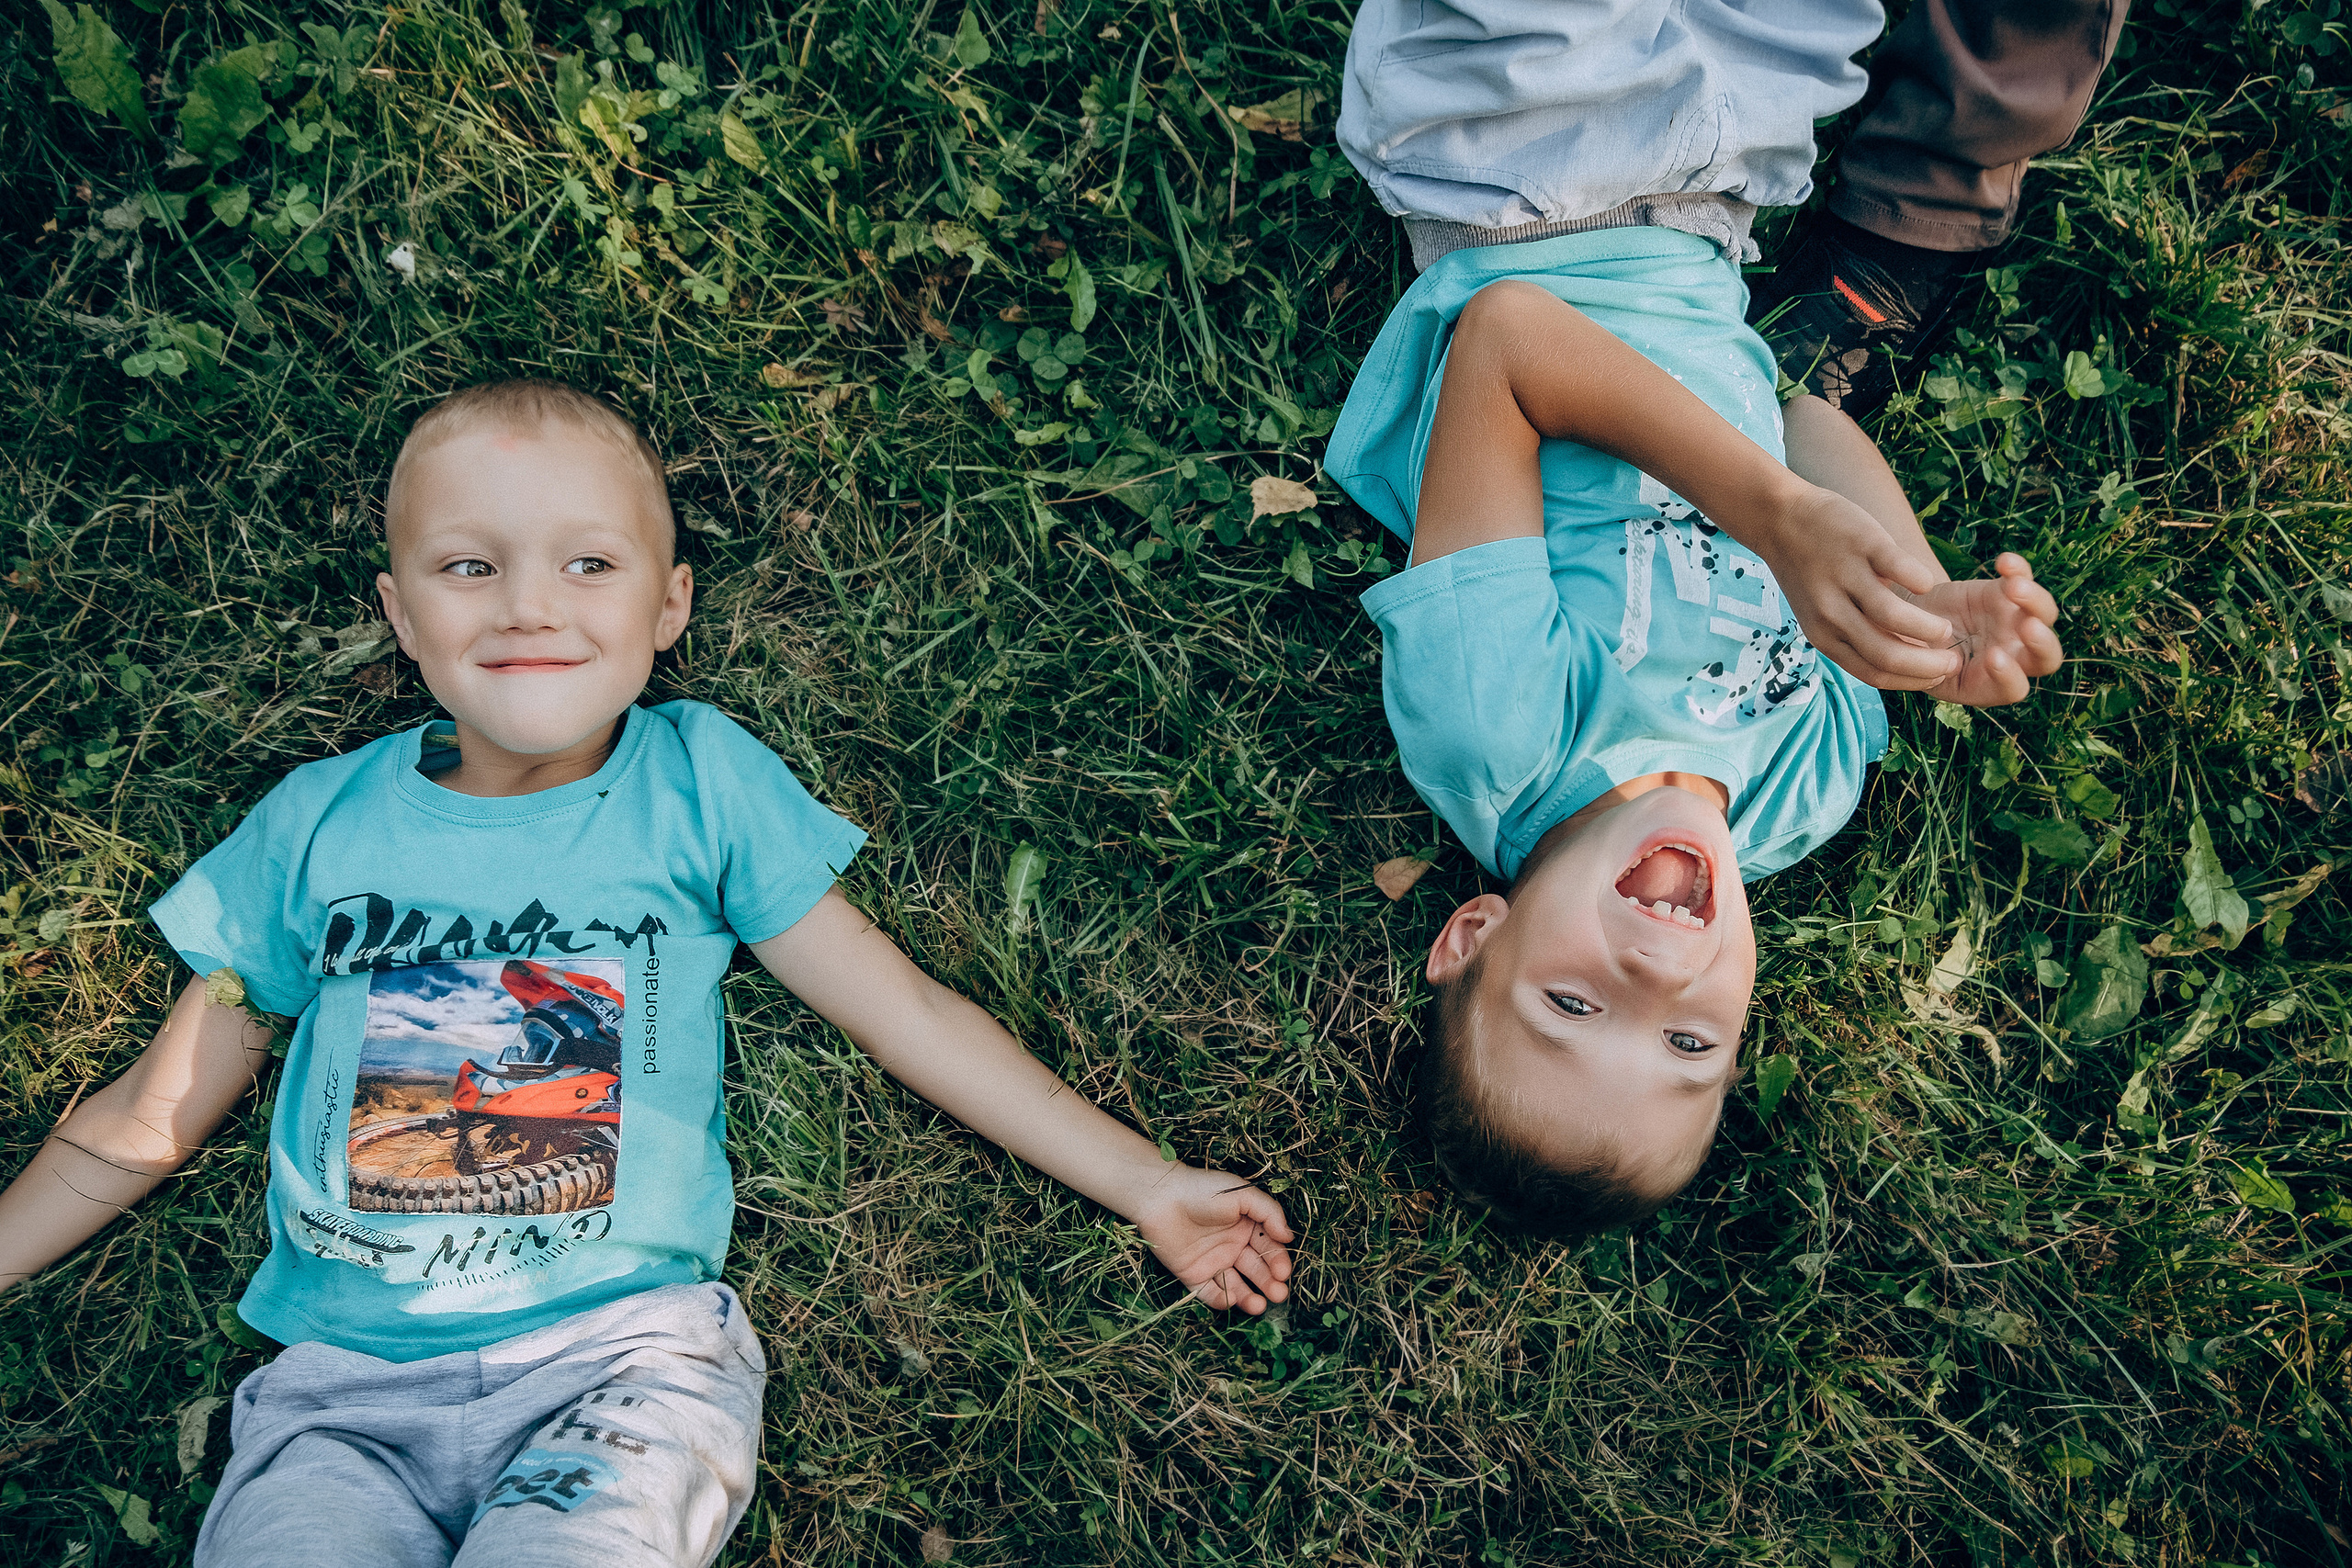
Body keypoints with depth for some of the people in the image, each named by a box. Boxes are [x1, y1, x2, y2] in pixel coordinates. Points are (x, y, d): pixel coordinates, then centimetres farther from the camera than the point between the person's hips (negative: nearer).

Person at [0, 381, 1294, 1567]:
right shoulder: (318, 821, 8)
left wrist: (1149, 1187, 4)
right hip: (347, 1382, 2)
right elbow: (150, 1115, 17)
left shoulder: (697, 781, 4)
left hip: (627, 1358, -2)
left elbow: (908, 1011, 6)